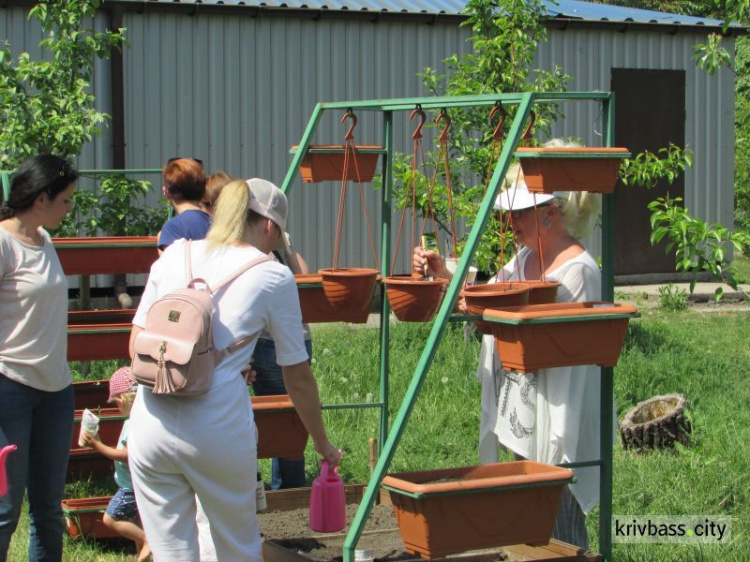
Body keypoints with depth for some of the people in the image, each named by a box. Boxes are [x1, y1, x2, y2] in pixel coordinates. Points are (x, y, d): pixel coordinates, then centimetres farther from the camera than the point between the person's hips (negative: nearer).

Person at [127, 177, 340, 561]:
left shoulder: (174, 255, 12)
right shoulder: (274, 278, 4)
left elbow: (137, 347, 12)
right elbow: (298, 378, 10)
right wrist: (322, 443, 23)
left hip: (151, 424, 3)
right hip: (218, 429, -3)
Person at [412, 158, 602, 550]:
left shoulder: (578, 271, -16)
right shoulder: (523, 261, 12)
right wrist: (443, 274, 2)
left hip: (557, 427, -9)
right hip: (522, 420, 9)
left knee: (558, 532, -4)